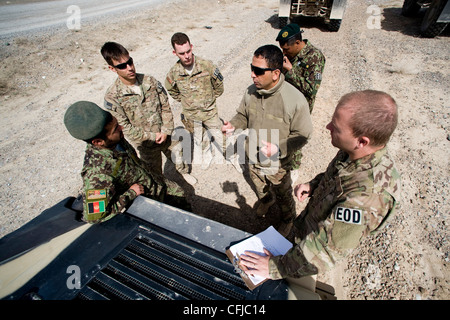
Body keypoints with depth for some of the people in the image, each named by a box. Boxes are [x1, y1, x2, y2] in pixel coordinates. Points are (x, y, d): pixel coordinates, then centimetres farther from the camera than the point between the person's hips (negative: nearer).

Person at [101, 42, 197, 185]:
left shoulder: (150, 81, -10)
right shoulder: (112, 96, -19)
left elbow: (165, 106, -5)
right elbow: (124, 127, -17)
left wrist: (166, 131, -14)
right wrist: (152, 136, -19)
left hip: (165, 135, 3)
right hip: (146, 144, -2)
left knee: (178, 156, 26)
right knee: (155, 173, 19)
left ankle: (184, 172, 59)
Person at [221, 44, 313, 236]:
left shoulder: (295, 100, -28)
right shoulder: (251, 92, -14)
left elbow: (302, 135, -19)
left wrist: (278, 149, -33)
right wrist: (233, 125, -17)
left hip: (277, 165, -4)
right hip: (253, 160, 4)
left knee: (283, 196, 24)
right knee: (260, 188, 33)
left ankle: (288, 218, 57)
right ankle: (265, 200, 69)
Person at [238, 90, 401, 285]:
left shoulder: (366, 197, -44)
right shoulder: (355, 152, -19)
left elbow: (324, 249, -37)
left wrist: (275, 267, -28)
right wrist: (313, 185, -12)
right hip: (309, 223, 6)